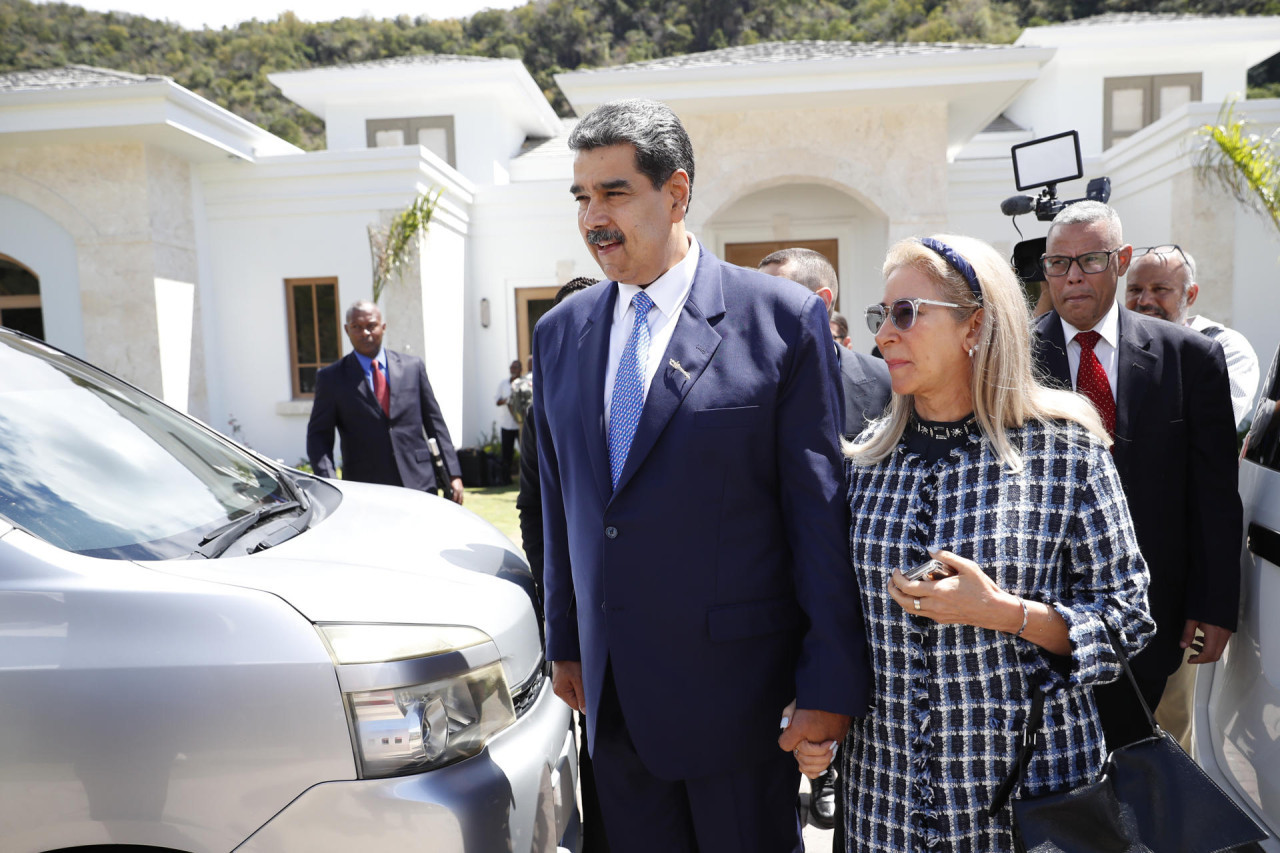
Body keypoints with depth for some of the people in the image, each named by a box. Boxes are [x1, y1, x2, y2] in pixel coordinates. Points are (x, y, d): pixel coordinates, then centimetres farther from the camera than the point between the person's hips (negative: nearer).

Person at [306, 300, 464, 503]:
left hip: (419, 485, 2)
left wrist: (453, 474, 4)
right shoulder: (331, 378, 5)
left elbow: (435, 424, 10)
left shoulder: (413, 367, 9)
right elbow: (318, 436, 3)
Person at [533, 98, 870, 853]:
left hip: (735, 684, -4)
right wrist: (565, 642, 13)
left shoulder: (783, 320, -9)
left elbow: (821, 509, -10)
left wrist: (832, 682, -10)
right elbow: (561, 505, 12)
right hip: (613, 692, 5)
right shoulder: (559, 333, 6)